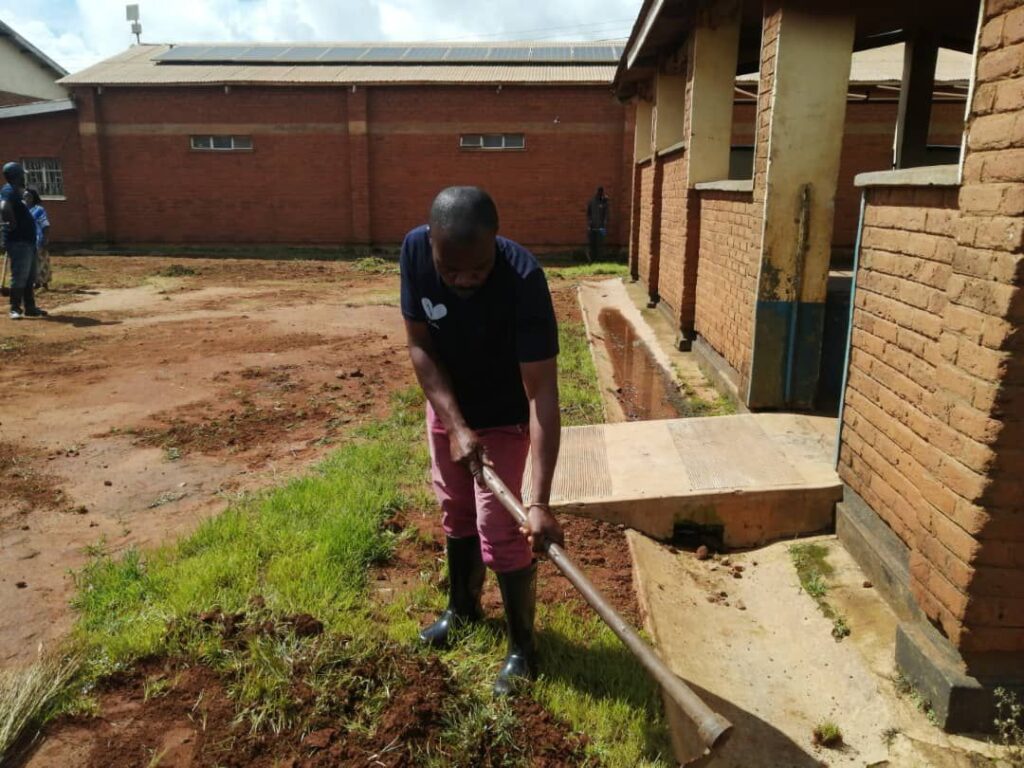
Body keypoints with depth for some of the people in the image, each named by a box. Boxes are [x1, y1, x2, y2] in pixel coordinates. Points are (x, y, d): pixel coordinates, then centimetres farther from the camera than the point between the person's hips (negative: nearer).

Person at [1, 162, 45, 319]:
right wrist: (13, 224, -21)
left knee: (30, 278, 15)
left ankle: (30, 308, 22)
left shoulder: (17, 192, 17)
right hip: (18, 241, -10)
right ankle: (15, 309, -2)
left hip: (27, 241, 10)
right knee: (19, 277, -8)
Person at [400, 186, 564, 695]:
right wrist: (455, 424, -24)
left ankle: (522, 646, 20)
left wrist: (540, 502, -42)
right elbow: (419, 345, -14)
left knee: (499, 532, -2)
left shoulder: (523, 279, -36)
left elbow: (542, 393, -37)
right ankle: (463, 605, 45)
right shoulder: (415, 251, -24)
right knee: (455, 513, 20)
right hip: (446, 406, 4)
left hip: (504, 417, -4)